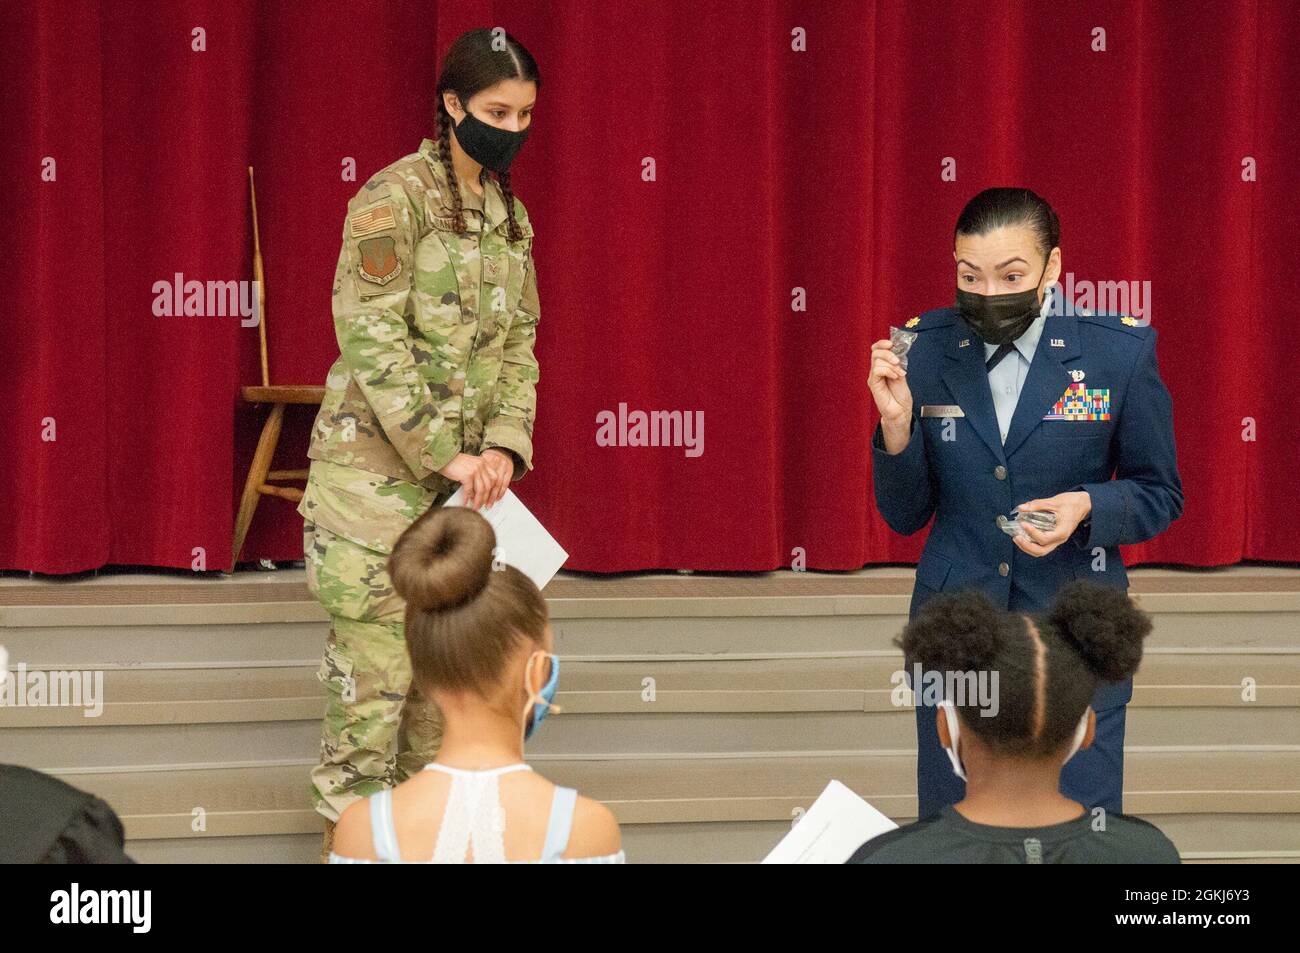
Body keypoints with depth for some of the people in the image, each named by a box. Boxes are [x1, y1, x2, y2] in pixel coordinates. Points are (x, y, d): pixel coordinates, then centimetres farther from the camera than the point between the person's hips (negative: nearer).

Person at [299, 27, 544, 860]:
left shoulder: (511, 214, 11)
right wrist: (446, 457, -18)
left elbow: (519, 342, 12)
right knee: (376, 663, -6)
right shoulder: (396, 196, -11)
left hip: (462, 470, 7)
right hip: (378, 462, -7)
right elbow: (373, 338, -17)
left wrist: (505, 445, -5)